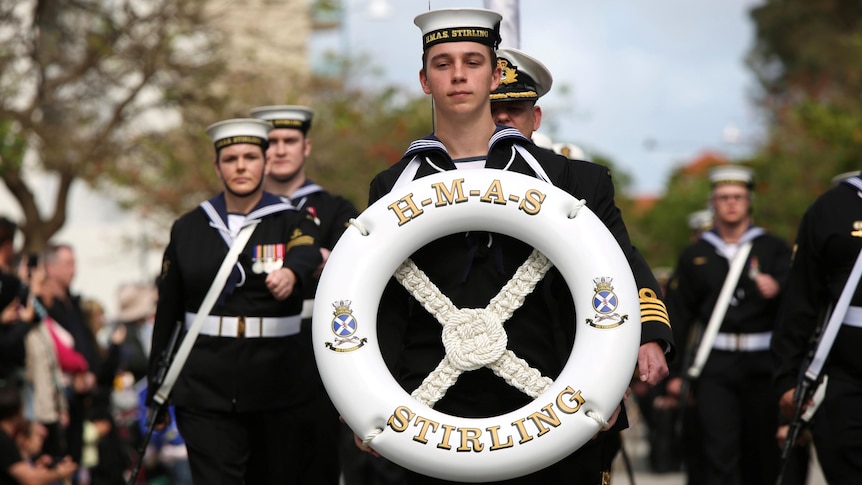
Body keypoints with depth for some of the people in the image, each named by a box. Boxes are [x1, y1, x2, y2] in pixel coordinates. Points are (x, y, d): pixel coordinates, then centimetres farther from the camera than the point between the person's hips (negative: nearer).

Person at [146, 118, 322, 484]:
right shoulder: (187, 230, 9)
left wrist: (290, 274, -47)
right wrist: (157, 392, 9)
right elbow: (166, 315, 11)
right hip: (206, 390, 0)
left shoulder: (292, 222, 4)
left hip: (279, 389, 0)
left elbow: (306, 254, -22)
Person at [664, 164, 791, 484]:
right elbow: (677, 317, 11)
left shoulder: (773, 249, 9)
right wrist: (674, 372, 5)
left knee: (763, 456, 5)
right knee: (719, 451, -12)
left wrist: (776, 289, -30)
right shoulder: (694, 256, 12)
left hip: (762, 364, 0)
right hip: (715, 365, 0)